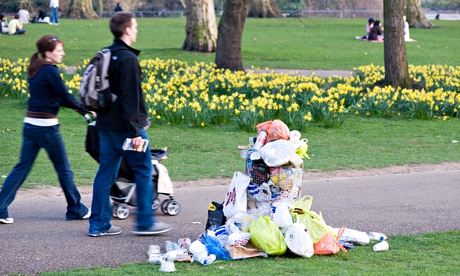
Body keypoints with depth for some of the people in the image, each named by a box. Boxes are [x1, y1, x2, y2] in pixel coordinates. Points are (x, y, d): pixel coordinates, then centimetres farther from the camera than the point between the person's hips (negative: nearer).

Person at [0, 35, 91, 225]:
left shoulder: (35, 70, 13)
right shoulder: (50, 70, -14)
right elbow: (65, 97, -12)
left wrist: (77, 106, 9)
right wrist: (84, 109, 2)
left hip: (30, 124, 8)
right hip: (47, 126, -8)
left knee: (22, 167, 8)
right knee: (64, 169, 7)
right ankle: (76, 210, 18)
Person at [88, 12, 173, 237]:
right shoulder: (127, 59, -17)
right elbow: (130, 98, -21)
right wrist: (135, 131, -21)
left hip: (106, 125, 8)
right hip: (125, 126, -8)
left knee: (105, 172, 9)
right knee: (143, 171, 4)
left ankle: (98, 224, 10)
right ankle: (145, 222, 9)